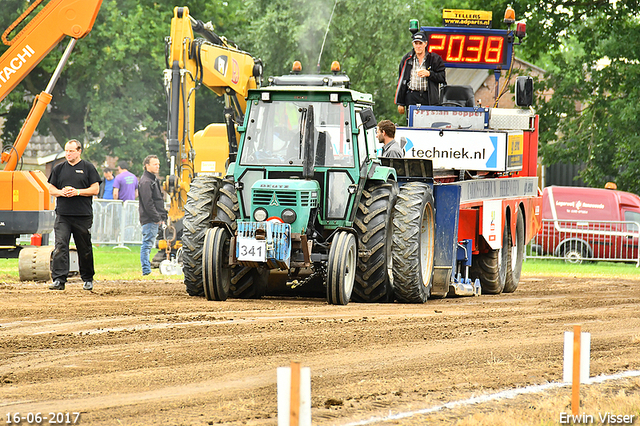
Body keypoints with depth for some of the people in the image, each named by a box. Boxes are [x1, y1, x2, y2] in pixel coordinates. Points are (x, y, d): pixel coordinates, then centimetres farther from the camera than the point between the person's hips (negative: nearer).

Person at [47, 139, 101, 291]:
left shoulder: (88, 168, 3)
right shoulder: (59, 169, 13)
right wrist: (62, 192, -8)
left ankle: (88, 279, 21)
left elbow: (95, 189, -2)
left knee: (85, 249, 7)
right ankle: (58, 280, -15)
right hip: (63, 215, 2)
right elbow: (51, 189, 14)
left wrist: (76, 192, -14)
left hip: (83, 215, -2)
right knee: (60, 246, -11)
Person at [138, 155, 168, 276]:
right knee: (147, 244, -8)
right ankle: (146, 270, -8)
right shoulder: (145, 182, -13)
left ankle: (147, 269, 17)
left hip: (154, 220, 10)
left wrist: (162, 216, 18)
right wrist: (157, 218, -18)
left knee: (148, 244, 12)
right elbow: (148, 203, -18)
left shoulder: (154, 180, 19)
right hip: (149, 219, -10)